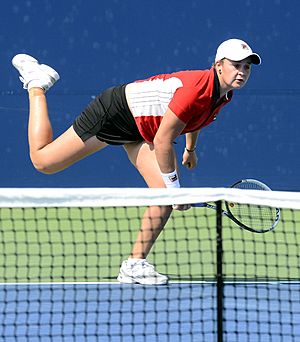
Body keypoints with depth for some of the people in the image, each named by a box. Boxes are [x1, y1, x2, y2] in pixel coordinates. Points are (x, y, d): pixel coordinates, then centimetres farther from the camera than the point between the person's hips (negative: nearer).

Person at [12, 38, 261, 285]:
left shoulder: (225, 93, -8)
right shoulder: (196, 88, -35)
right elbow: (162, 142, -32)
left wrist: (190, 149, 30)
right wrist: (175, 187, -24)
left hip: (142, 130, 8)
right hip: (114, 111, -8)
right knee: (42, 160, 2)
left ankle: (134, 265, 0)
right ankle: (36, 84, 24)